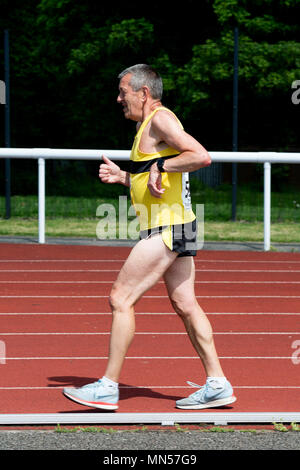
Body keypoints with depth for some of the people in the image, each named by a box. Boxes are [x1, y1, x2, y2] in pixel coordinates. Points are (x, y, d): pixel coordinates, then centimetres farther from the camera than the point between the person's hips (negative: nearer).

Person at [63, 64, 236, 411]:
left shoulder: (160, 119, -12)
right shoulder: (149, 124, 19)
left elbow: (201, 156, -24)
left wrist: (159, 165, -19)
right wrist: (121, 176, 17)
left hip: (166, 229, -10)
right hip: (175, 227, 10)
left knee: (121, 300, -7)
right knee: (184, 305, 9)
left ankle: (108, 387, -4)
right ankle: (217, 385, 10)